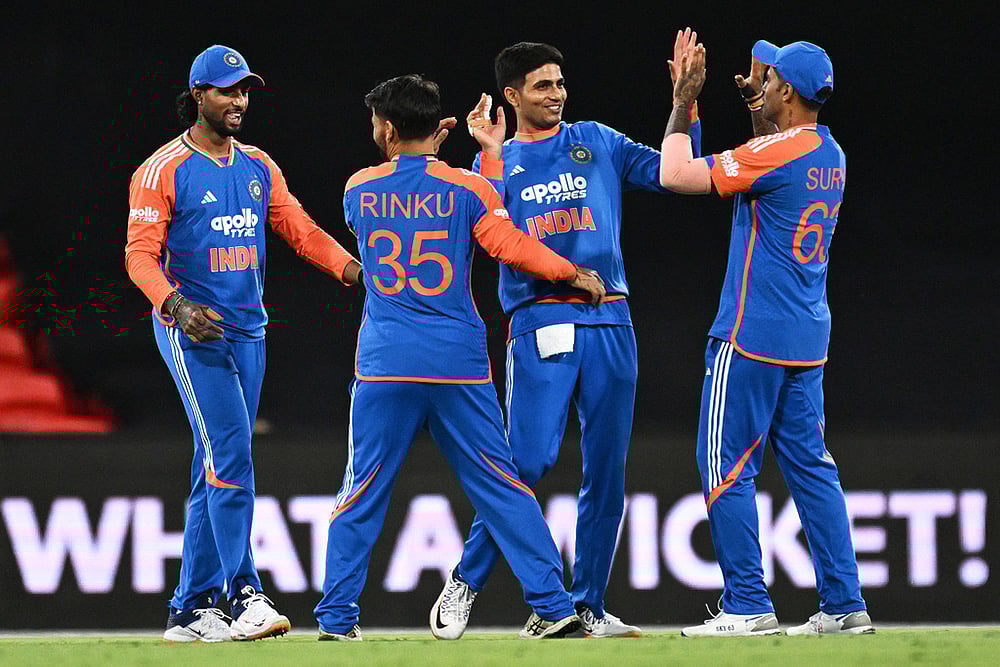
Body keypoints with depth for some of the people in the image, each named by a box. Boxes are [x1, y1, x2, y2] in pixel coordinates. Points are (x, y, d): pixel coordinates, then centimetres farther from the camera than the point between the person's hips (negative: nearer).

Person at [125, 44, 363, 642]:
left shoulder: (258, 166, 12)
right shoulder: (163, 171, -7)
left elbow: (300, 228, 8)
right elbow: (141, 254, -13)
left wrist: (354, 268, -10)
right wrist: (177, 306, -31)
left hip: (248, 332, 7)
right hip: (192, 333, -7)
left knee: (218, 473, 7)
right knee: (230, 459, -15)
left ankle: (191, 610, 10)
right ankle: (244, 596, -16)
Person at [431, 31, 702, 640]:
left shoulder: (598, 143, 15)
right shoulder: (496, 164, 10)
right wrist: (493, 156, -10)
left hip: (609, 321, 3)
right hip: (540, 325, -3)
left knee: (607, 470, 3)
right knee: (529, 460, -15)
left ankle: (590, 606, 12)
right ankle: (466, 582, -1)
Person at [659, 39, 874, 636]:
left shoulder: (776, 154, -16)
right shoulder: (831, 155, 10)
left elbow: (676, 175, -17)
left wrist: (684, 103, -5)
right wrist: (758, 109, 25)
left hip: (753, 338, -8)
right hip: (808, 340, 8)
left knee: (726, 467, -2)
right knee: (810, 465, 10)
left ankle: (748, 606, -4)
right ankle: (845, 604, 7)